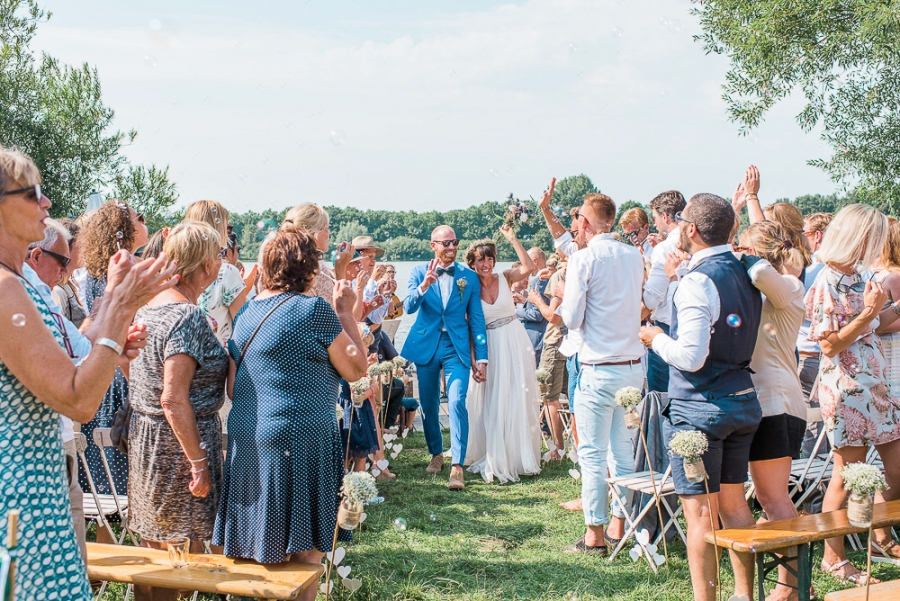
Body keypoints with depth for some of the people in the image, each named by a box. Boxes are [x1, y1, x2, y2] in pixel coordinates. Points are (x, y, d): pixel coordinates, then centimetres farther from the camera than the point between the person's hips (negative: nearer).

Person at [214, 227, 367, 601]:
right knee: (303, 551, 2)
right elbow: (355, 368, -5)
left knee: (264, 557, 16)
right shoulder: (314, 309, -11)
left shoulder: (248, 312, 11)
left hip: (246, 440, 7)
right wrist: (346, 312, 3)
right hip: (300, 440, -7)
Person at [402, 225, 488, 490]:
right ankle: (436, 454, 32)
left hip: (457, 349, -1)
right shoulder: (419, 272, 3)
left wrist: (481, 358, 1)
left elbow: (476, 319, 5)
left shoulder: (469, 276, 3)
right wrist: (424, 285, -29)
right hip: (426, 346, 2)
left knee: (457, 402, -16)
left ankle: (457, 466, -16)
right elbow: (408, 307, -10)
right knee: (428, 406, 11)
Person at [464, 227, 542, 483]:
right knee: (493, 404, 6)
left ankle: (520, 457, 19)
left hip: (515, 342, 1)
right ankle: (496, 460, 18)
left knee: (518, 400, 6)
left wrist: (512, 239, -21)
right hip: (489, 347, 0)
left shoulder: (505, 278, -2)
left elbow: (528, 268, -22)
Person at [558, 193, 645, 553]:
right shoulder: (634, 256, 7)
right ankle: (619, 527, 21)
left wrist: (565, 294, 9)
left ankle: (595, 535, 6)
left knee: (593, 454, 1)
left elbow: (572, 319, -12)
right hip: (633, 366, 6)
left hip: (598, 369, -6)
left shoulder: (584, 259, -11)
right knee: (623, 449, 14)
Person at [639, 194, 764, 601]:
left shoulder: (698, 281, -19)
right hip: (743, 400, 8)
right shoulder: (745, 273, 5)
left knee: (700, 511, -1)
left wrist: (657, 339, -4)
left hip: (700, 406, -8)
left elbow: (691, 357, -23)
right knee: (734, 502, 17)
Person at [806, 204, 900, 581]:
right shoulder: (827, 284, -16)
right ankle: (833, 558, 13)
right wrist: (868, 313, -22)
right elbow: (830, 344, -19)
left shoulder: (856, 277, 11)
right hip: (846, 387, -9)